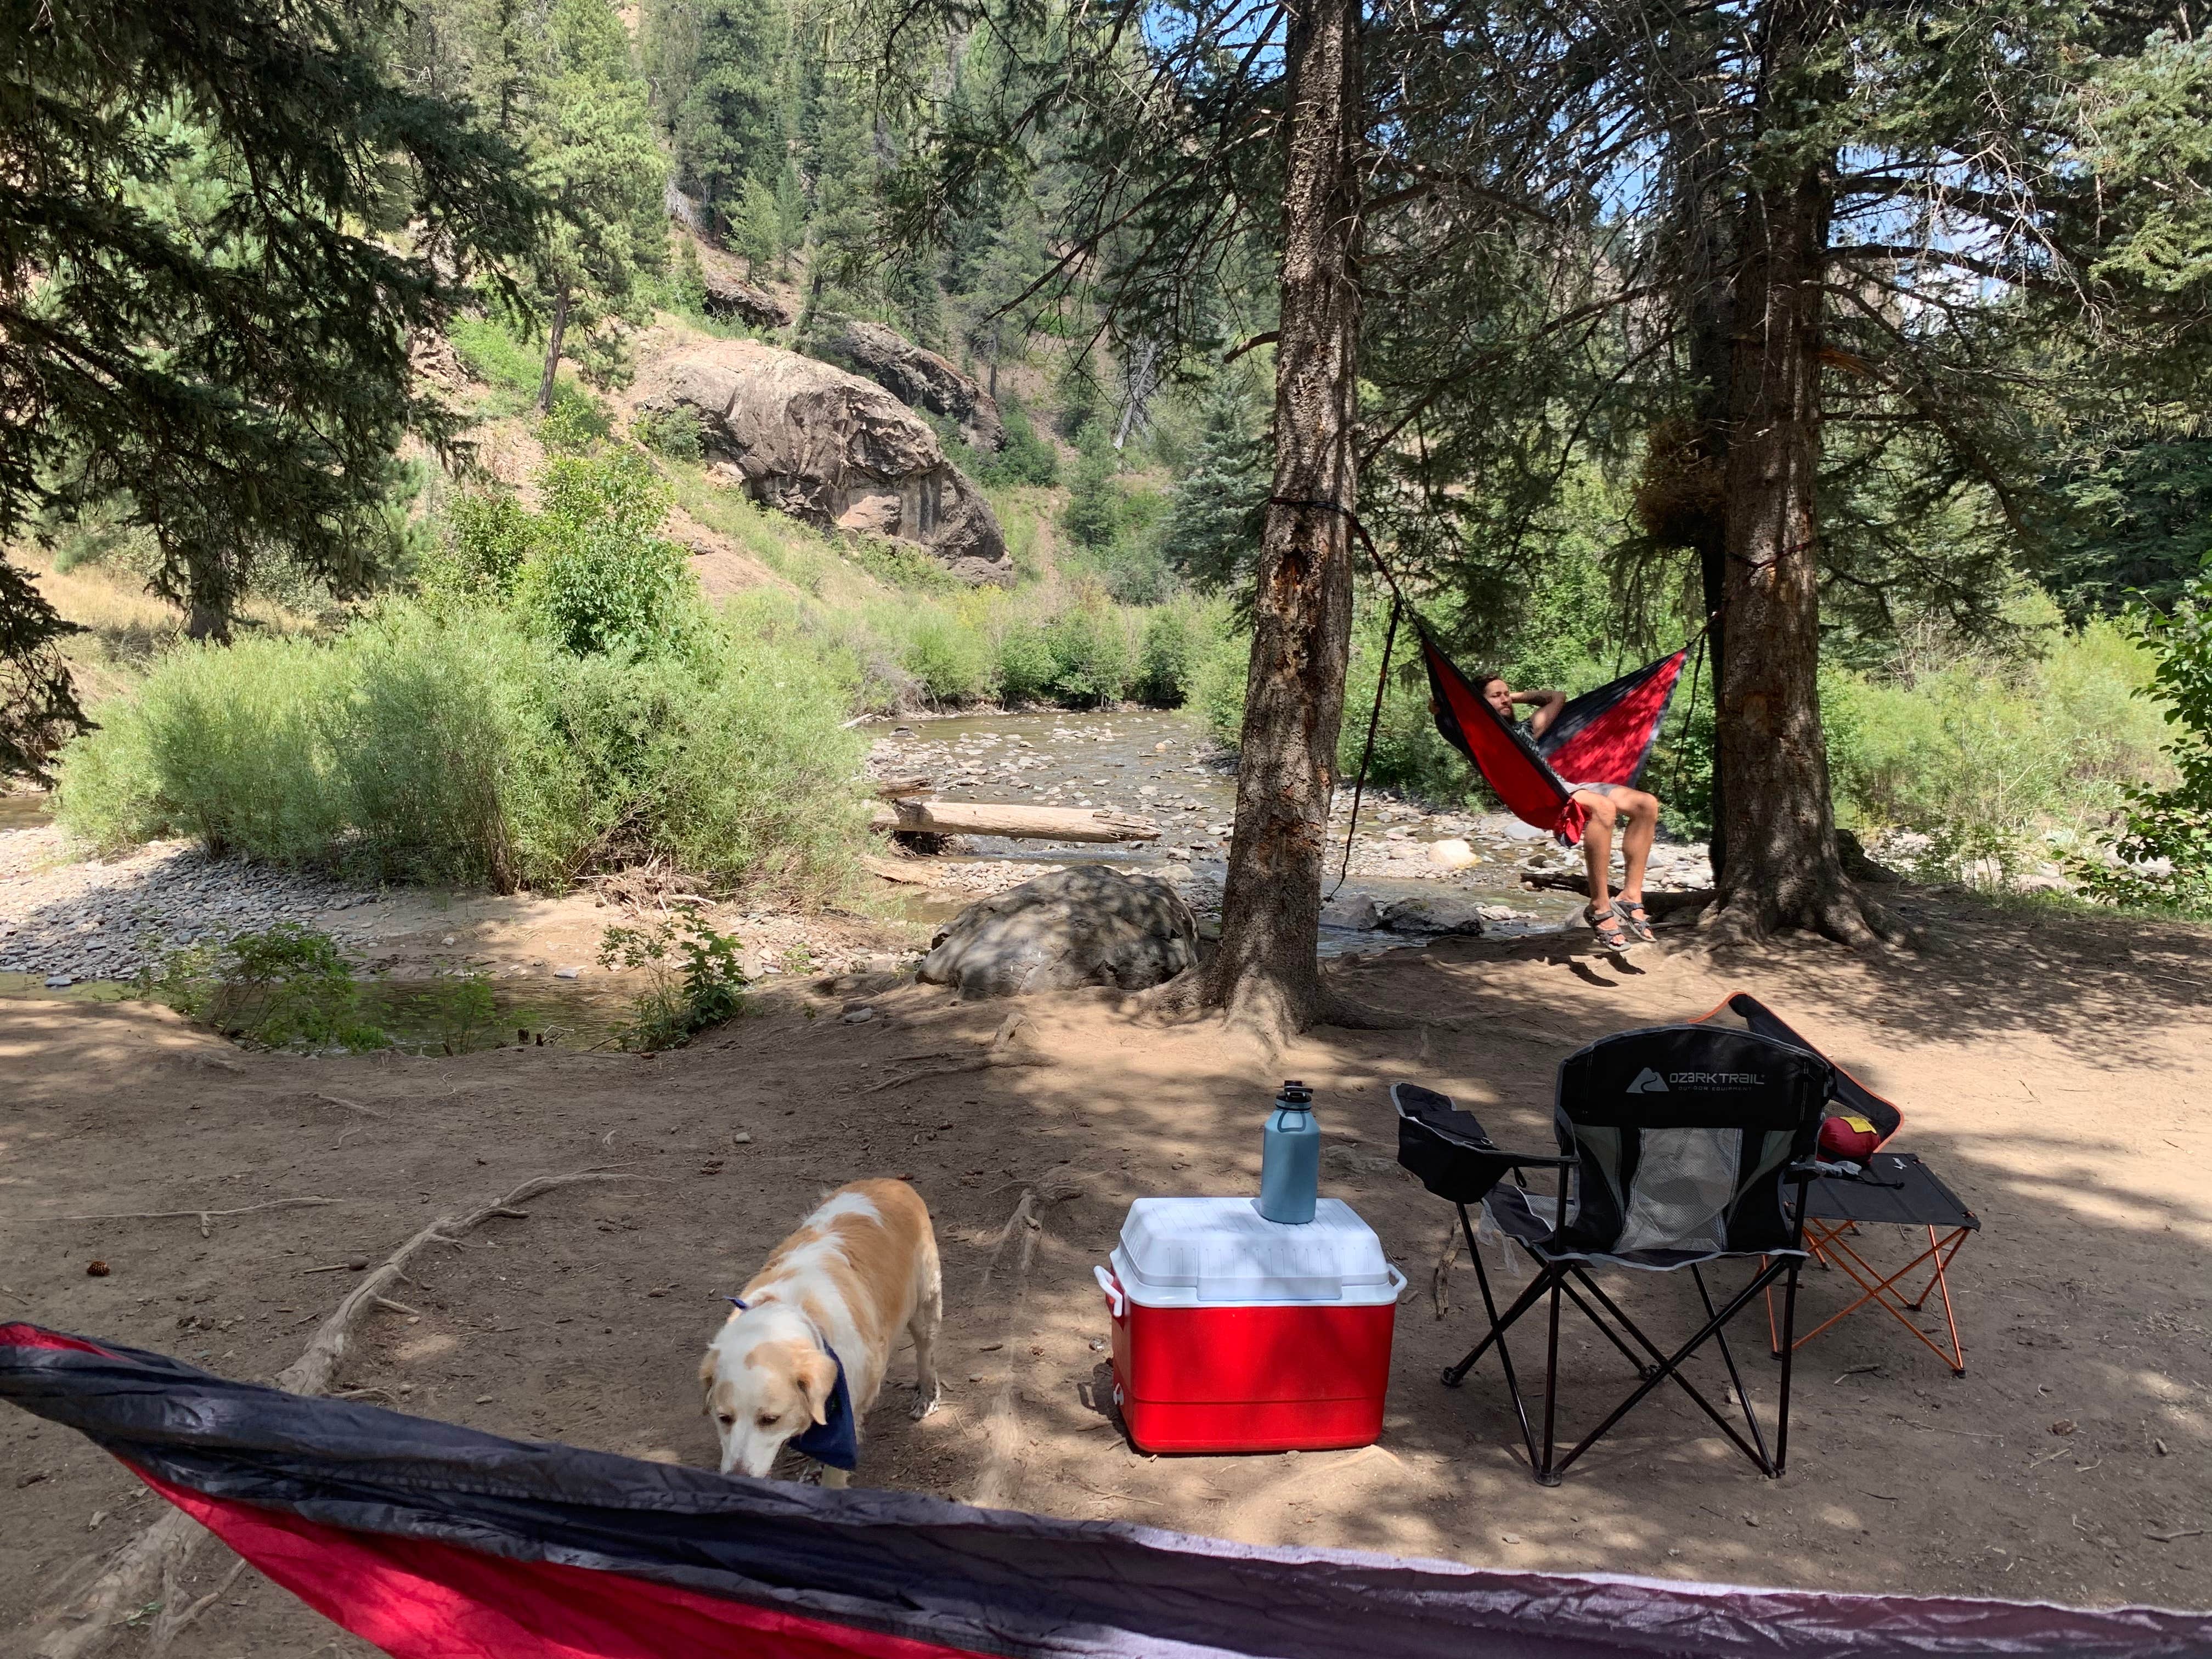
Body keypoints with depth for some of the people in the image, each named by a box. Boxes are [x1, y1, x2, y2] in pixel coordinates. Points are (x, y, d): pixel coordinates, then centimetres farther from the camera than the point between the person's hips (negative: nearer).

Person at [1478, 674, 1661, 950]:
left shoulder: (1523, 729, 36)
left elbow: (1557, 699, 47)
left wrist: (1519, 696, 44)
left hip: (1565, 784, 9)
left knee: (1647, 804, -10)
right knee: (1603, 807, -36)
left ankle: (1630, 896, -10)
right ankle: (1599, 907, -32)